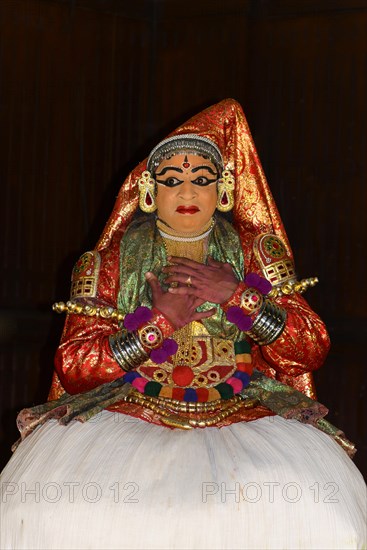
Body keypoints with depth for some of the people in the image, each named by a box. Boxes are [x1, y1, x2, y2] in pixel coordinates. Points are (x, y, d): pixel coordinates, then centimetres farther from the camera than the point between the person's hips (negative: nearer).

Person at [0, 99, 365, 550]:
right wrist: (160, 322, -10)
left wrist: (238, 295, -10)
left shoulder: (257, 250, 12)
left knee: (309, 505, -30)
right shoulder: (110, 262, 9)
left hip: (243, 414, 1)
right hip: (133, 409, 0)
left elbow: (312, 348, 4)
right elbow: (74, 368, 1)